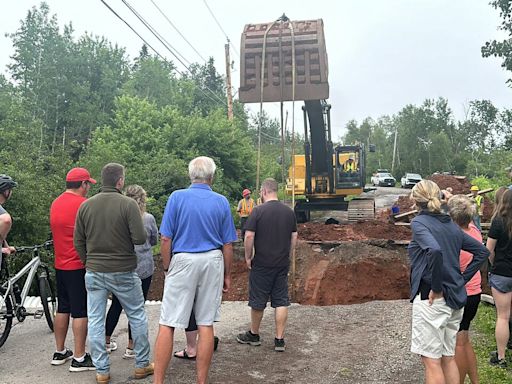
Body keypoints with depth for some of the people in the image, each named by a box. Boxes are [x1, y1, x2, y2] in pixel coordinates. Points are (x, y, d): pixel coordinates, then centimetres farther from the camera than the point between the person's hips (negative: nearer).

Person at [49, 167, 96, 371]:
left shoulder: (55, 203, 10)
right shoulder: (83, 204, -15)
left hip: (60, 264, 8)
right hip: (79, 265, -8)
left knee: (62, 309, 16)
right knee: (81, 312, -2)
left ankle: (59, 352, 26)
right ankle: (79, 358, 4)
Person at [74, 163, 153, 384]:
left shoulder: (85, 206, 1)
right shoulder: (128, 204, -13)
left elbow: (78, 242, 5)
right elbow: (140, 239, -17)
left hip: (94, 272, 3)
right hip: (123, 272, -3)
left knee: (95, 321, 11)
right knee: (137, 316, 13)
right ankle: (142, 365, 21)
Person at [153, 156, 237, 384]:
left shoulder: (177, 197, -3)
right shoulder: (221, 202, 3)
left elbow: (166, 239, -6)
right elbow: (227, 244, 4)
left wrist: (167, 268, 6)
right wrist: (227, 275, 14)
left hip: (183, 261, -2)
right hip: (212, 262, 2)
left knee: (167, 324, 3)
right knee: (206, 325, 9)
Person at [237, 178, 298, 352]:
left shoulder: (258, 211, -12)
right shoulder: (289, 212, 3)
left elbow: (249, 236, -15)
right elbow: (294, 237, 9)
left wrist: (248, 257, -3)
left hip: (261, 264, -4)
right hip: (283, 265, 4)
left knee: (258, 301, 10)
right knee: (281, 301, 9)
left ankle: (254, 335, 27)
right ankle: (279, 340, 11)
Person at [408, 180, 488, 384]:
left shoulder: (419, 223, -11)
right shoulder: (451, 225, 11)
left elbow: (434, 250, -30)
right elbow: (482, 251, 17)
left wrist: (436, 288, -19)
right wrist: (462, 279, 13)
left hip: (431, 299, -7)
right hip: (455, 298, 8)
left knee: (431, 360, 2)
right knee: (448, 357, 18)